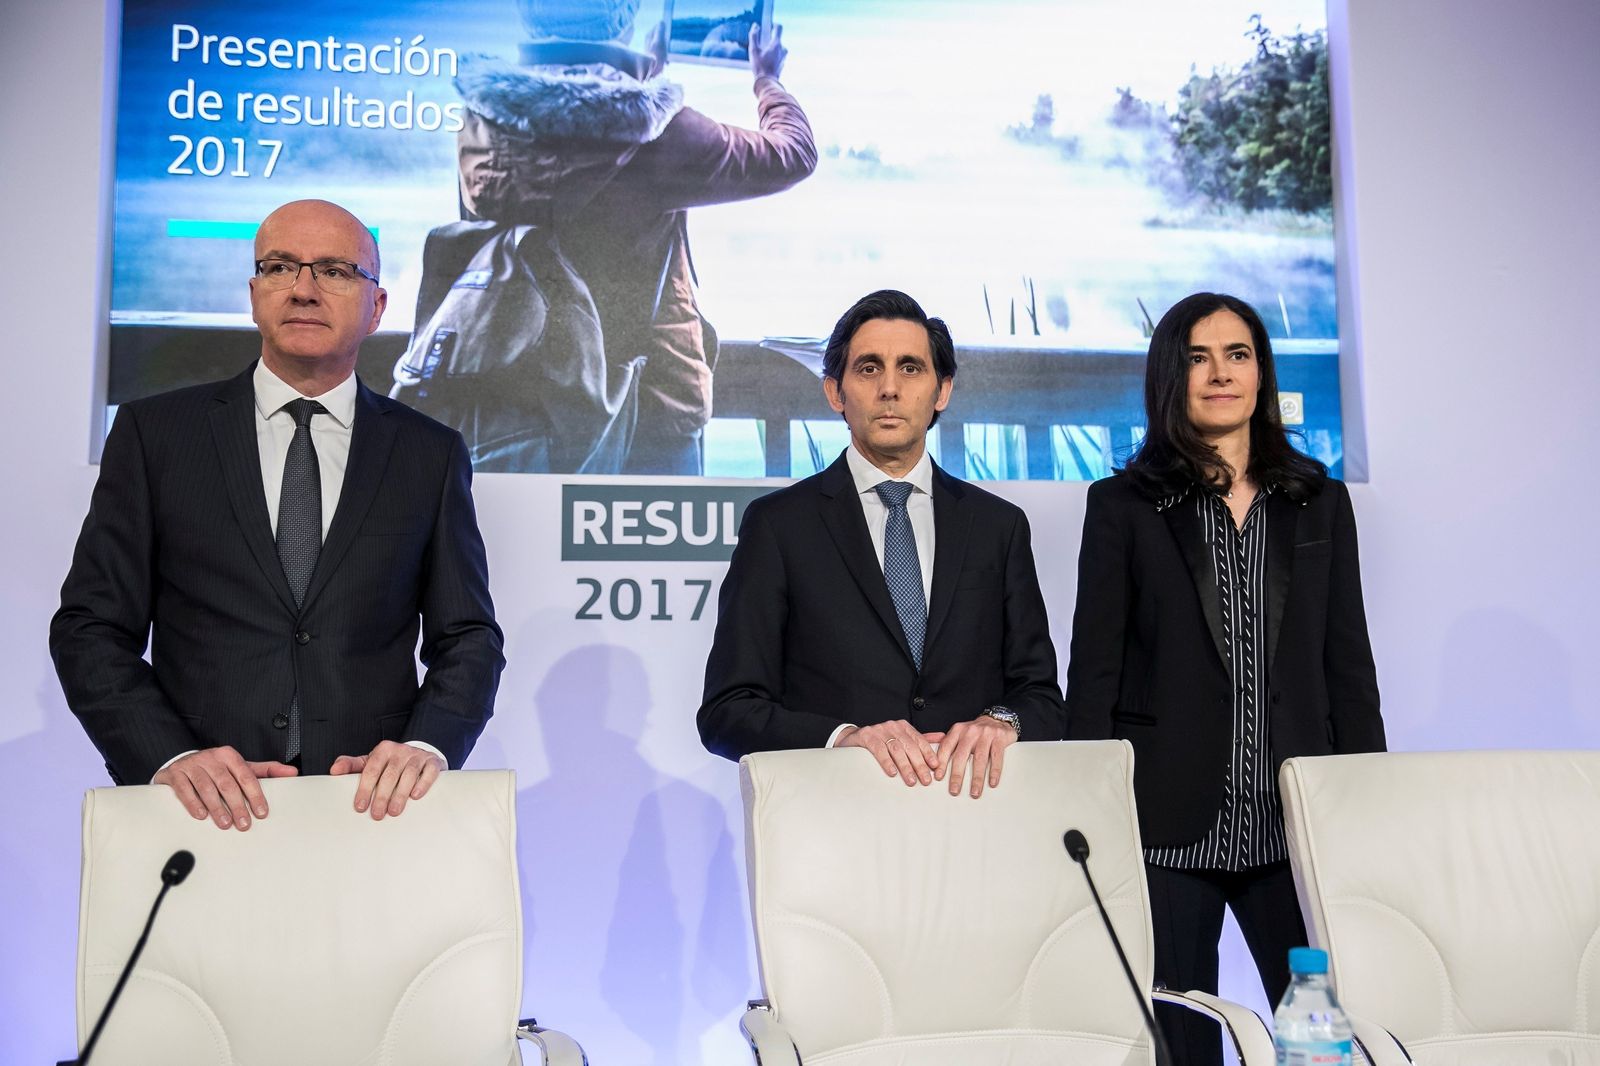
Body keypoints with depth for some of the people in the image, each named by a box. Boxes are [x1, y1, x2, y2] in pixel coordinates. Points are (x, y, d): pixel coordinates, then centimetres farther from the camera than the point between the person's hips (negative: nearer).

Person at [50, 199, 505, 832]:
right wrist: (169, 757, -11)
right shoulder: (155, 432, 7)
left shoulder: (432, 454, 9)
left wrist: (427, 745, -11)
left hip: (373, 809, 0)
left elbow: (467, 636, 7)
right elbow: (91, 626, 4)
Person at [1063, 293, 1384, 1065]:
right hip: (1169, 822, -2)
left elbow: (1349, 663, 11)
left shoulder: (1318, 501, 12)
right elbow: (1094, 669, 0)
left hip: (1295, 816, 2)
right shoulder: (1123, 504, 3)